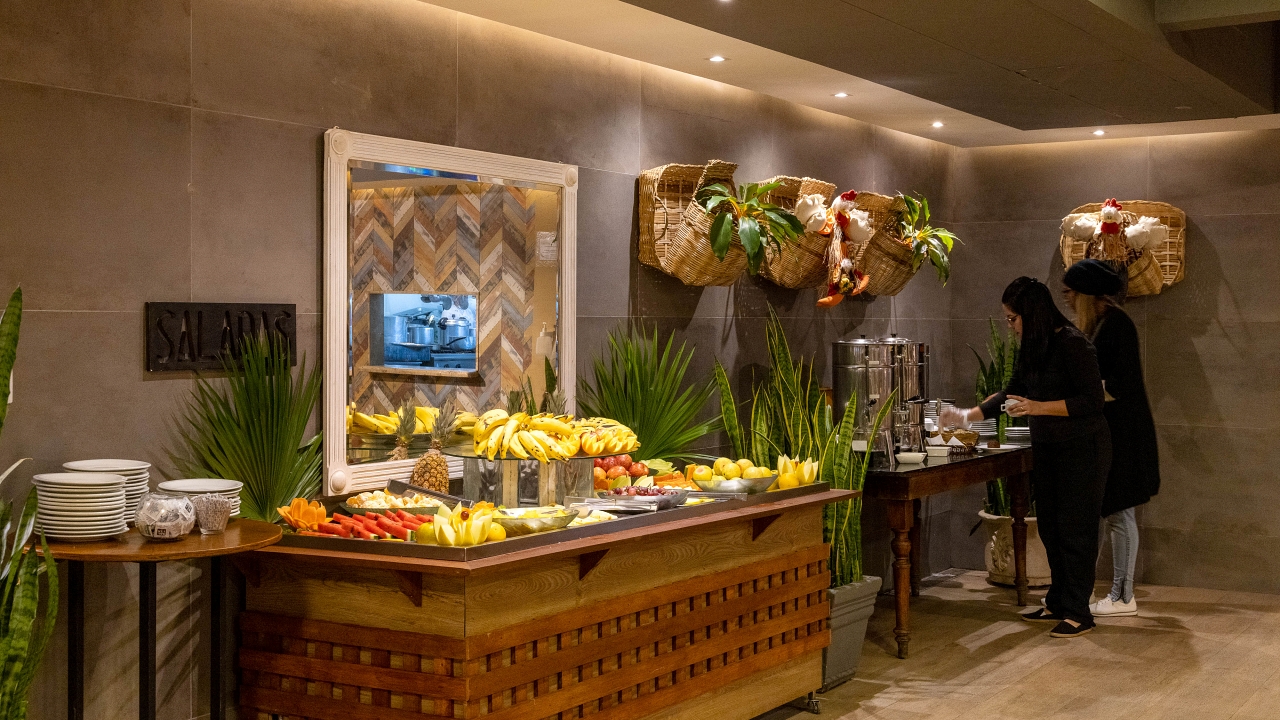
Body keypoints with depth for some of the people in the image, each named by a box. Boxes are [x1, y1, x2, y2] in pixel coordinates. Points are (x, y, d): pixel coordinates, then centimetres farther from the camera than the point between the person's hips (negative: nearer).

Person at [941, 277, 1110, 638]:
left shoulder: (1072, 344, -18)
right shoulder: (1031, 348, 8)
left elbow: (1092, 401, -22)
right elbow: (1012, 393, 20)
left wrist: (1037, 407, -22)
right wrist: (968, 415, 15)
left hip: (1082, 447, -8)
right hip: (1047, 447, 9)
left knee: (1075, 529, -5)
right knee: (1050, 527, 12)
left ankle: (1078, 612, 2)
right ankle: (1058, 603, 22)